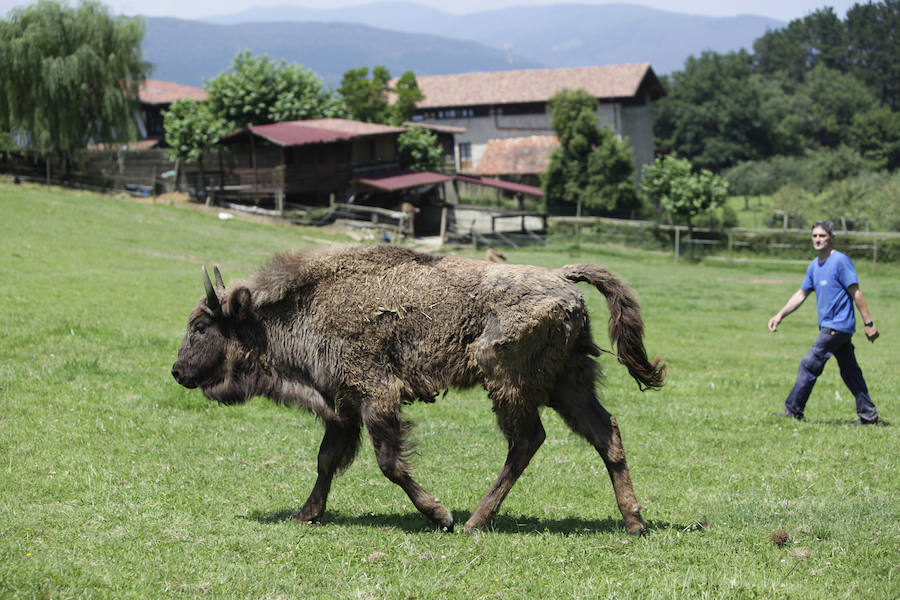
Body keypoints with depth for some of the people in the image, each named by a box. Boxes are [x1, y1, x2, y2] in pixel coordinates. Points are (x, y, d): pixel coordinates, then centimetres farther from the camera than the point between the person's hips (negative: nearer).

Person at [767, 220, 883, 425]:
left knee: (809, 365, -7)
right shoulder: (815, 266, 14)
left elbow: (856, 293, -12)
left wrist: (868, 323, -13)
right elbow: (801, 294, 21)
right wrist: (780, 315, 15)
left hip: (837, 326, -8)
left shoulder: (841, 261, -11)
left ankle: (793, 410, -1)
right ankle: (869, 415, 11)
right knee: (850, 371, 8)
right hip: (829, 326, 8)